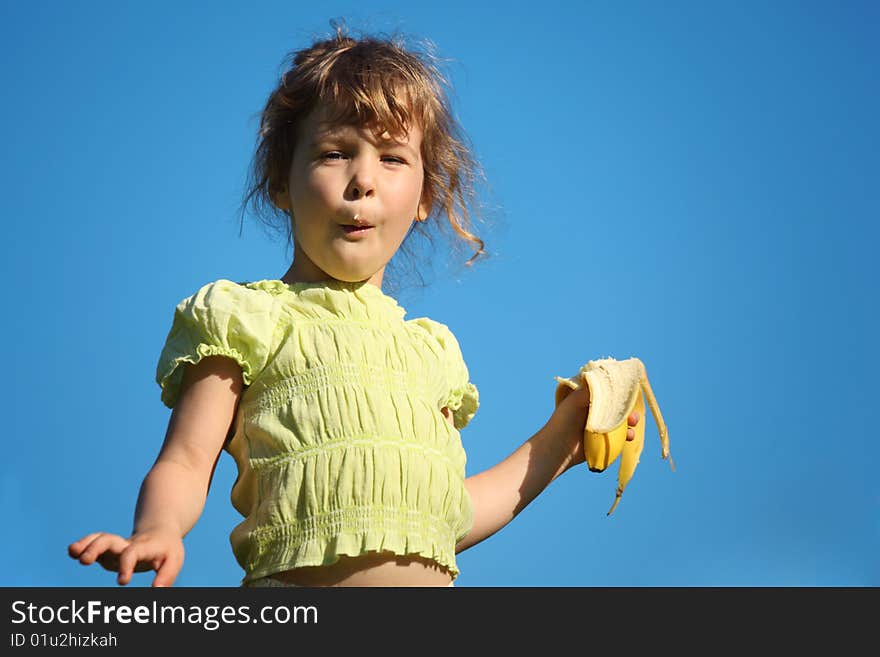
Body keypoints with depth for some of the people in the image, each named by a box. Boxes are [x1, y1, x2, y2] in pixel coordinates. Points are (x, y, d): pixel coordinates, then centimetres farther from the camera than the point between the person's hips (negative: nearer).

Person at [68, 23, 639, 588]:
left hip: (431, 584, 7)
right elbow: (184, 465, -1)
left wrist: (558, 444, 22)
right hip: (294, 605, -7)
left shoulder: (431, 349, 20)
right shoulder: (244, 317, 7)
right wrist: (157, 530, -21)